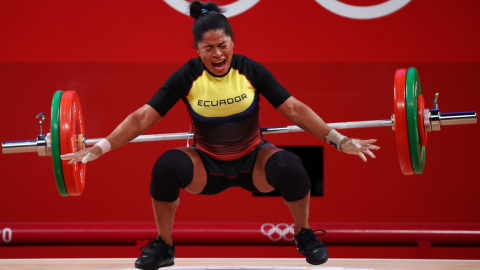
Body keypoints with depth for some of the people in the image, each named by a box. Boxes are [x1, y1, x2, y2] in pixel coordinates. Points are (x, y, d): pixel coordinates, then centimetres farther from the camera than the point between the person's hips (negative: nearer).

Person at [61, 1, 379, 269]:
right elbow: (142, 117, -13)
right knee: (167, 166, -31)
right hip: (207, 166, 0)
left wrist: (340, 140, -18)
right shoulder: (186, 77, -14)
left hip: (252, 160, 0)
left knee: (290, 167, -32)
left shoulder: (251, 70, -14)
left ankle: (305, 235, -1)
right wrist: (100, 148, -22)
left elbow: (294, 109, -12)